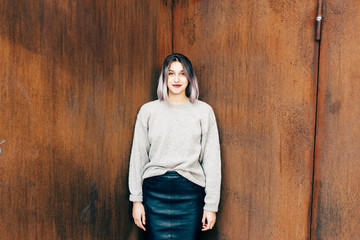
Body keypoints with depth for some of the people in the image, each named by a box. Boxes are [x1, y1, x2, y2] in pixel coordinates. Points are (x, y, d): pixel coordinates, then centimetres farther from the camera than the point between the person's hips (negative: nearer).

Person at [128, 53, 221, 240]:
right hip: (155, 189, 1)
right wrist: (136, 200, 4)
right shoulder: (148, 111, 5)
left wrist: (211, 205, 0)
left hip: (190, 191, 0)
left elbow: (212, 160, 2)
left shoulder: (204, 111, 3)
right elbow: (137, 157, 7)